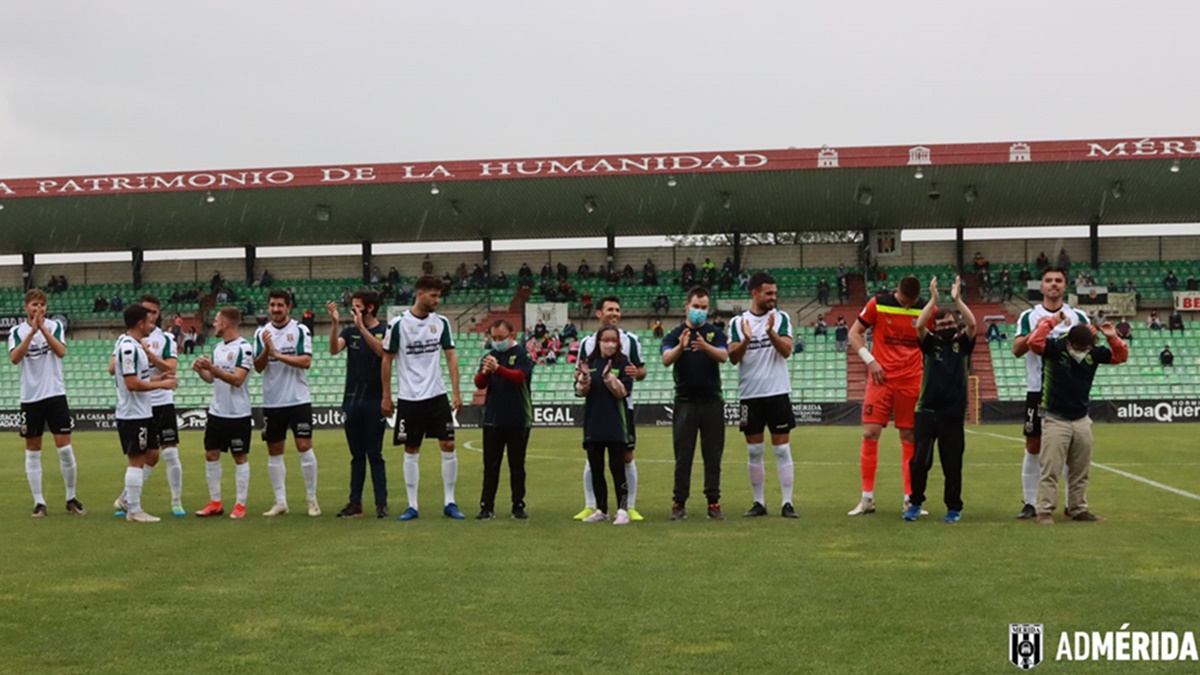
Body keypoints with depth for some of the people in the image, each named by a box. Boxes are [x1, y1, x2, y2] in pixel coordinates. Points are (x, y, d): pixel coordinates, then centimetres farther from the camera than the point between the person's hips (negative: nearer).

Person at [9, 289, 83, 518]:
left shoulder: (54, 326, 2)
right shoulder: (17, 331, 1)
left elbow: (61, 351, -15)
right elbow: (15, 358, -16)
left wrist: (43, 328, -25)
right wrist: (32, 332, -26)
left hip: (55, 394, 0)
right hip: (30, 398, 0)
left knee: (65, 449, -2)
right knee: (33, 452, 4)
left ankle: (71, 499, 10)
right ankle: (39, 502, 10)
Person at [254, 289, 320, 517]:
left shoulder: (301, 330, -3)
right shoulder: (261, 333, 6)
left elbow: (306, 361, -14)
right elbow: (258, 367, 1)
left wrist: (278, 354, -20)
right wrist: (266, 350, -17)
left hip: (298, 400, -3)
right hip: (271, 402, 4)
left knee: (304, 447, -6)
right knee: (274, 452, 6)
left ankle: (312, 500, 3)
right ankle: (280, 502, 13)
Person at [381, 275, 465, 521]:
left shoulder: (441, 322, 3)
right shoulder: (398, 324, -6)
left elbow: (451, 356, 5)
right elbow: (387, 360, 0)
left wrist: (456, 392, -2)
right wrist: (386, 396, 0)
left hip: (437, 395, 2)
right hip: (409, 398, -2)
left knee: (448, 447, -2)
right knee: (411, 452, 4)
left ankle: (449, 503, 8)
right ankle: (412, 506, 12)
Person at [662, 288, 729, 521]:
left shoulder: (716, 333, 6)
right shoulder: (675, 334, 4)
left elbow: (724, 356, -13)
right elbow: (666, 359, -13)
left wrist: (705, 346, -33)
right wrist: (680, 347, -34)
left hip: (712, 402, 1)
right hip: (685, 402, -1)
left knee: (713, 455, 3)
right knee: (683, 456, 1)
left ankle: (713, 503, 9)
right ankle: (679, 504, 6)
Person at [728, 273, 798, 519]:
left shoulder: (781, 318, 2)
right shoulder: (738, 322, 3)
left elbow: (786, 350, -10)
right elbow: (733, 358, -5)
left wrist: (771, 332, -27)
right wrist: (746, 340, -23)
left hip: (778, 392, -1)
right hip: (750, 395, 1)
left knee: (782, 450, -2)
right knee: (754, 452, 6)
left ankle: (787, 503, 0)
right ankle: (759, 503, 14)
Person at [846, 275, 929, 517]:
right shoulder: (878, 304, -3)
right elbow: (854, 333, 4)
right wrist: (870, 360, -8)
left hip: (911, 382, 1)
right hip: (881, 378, -1)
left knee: (909, 438, 3)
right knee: (870, 433, -5)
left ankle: (910, 499, 10)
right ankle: (867, 499, 3)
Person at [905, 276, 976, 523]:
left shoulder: (962, 343, 7)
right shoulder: (931, 343, 6)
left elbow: (972, 324, -12)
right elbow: (919, 325, -13)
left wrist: (957, 299, -15)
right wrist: (933, 299, -16)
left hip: (953, 414, 0)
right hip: (926, 411, 0)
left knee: (952, 464, 5)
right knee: (919, 461, -4)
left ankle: (954, 508, 18)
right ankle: (915, 503, 12)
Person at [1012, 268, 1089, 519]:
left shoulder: (1078, 317, 7)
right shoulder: (1029, 316, 3)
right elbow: (1017, 350, -9)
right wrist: (1037, 331, -24)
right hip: (1038, 390, -1)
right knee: (1033, 447, 1)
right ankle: (1030, 503, 7)